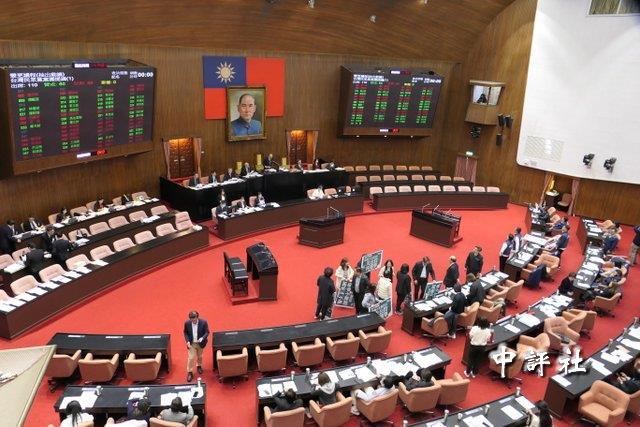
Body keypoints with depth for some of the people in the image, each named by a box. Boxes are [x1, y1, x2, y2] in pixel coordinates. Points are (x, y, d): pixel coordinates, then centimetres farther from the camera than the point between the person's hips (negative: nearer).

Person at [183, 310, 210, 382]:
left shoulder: (203, 322, -22)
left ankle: (199, 366, 48)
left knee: (199, 356, 21)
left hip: (200, 343, 1)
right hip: (191, 343, 0)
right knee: (191, 358, -2)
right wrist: (187, 341, -15)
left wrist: (202, 338, -29)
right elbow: (185, 332, -2)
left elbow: (207, 332, -12)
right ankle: (190, 372, 15)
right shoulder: (187, 323, -17)